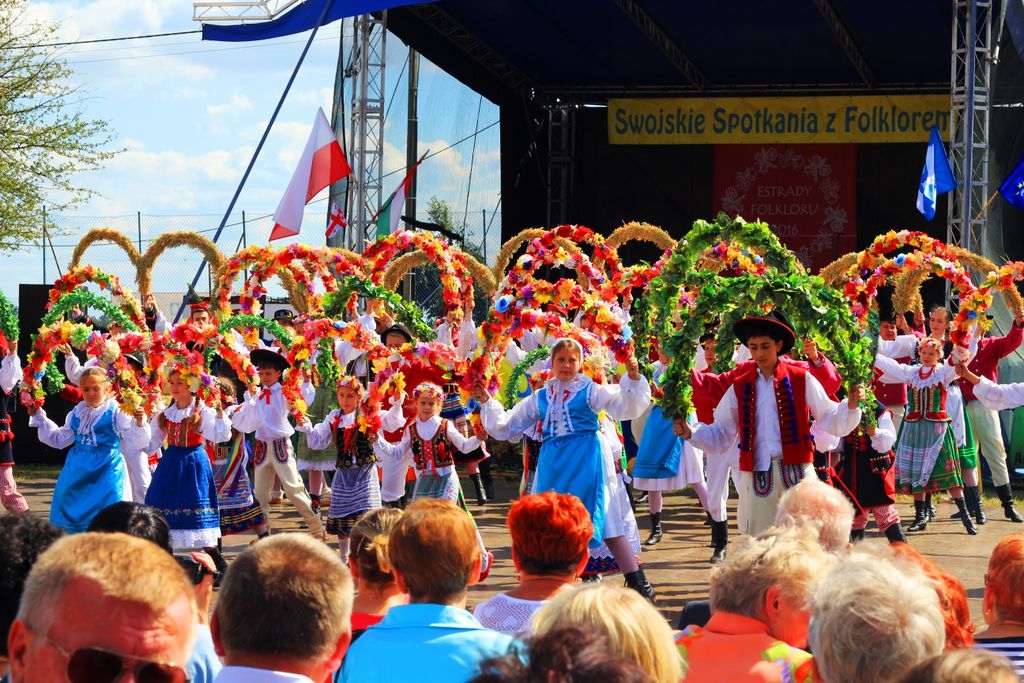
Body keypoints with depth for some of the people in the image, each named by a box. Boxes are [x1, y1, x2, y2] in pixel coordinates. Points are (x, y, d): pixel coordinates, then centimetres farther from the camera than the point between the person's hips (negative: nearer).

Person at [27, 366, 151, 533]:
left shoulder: (117, 412, -8)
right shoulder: (77, 413, 10)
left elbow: (135, 443, -14)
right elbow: (59, 439, 23)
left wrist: (139, 423, -33)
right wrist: (39, 417, 21)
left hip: (106, 469, -6)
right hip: (78, 469, 6)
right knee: (71, 510, 10)